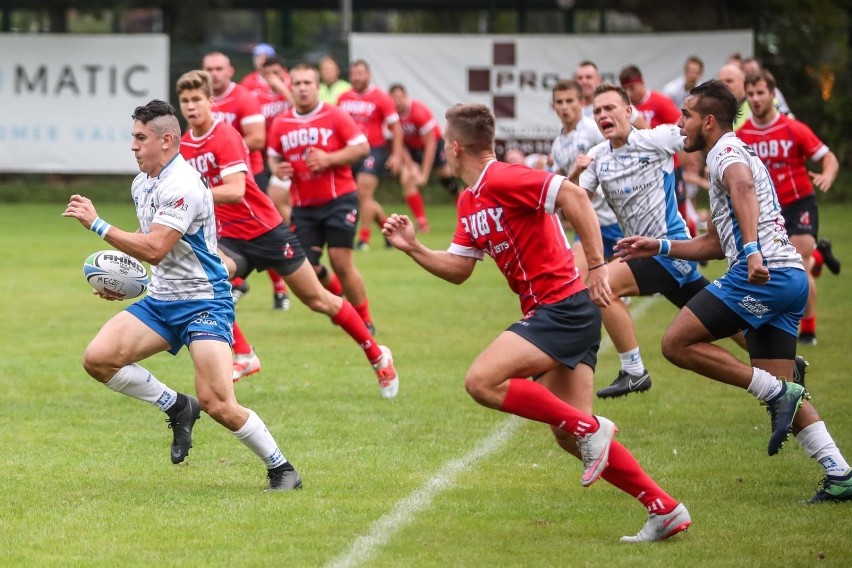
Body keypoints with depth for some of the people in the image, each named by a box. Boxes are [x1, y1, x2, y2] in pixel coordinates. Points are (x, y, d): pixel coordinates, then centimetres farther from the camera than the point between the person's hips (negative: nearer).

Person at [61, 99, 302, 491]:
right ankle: (176, 406, 9)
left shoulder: (182, 187, -20)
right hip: (161, 300, 9)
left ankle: (282, 469, 2)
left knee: (217, 403, -19)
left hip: (203, 303, -9)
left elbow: (154, 249, -27)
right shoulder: (142, 183, 10)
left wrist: (96, 224, -23)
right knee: (98, 358, -11)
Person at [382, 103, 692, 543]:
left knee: (482, 382, -19)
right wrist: (412, 248, 9)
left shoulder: (502, 180, -14)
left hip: (563, 305, -10)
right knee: (569, 435, 6)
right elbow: (458, 269, 20)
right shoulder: (470, 201, 16)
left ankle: (589, 427, -13)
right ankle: (664, 510, 8)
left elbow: (573, 196, -23)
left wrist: (596, 266, -25)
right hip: (548, 313, 10)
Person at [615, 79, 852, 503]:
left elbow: (743, 186, -25)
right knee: (781, 395, 9)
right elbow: (716, 244, 36)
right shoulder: (738, 157, 31)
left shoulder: (726, 151, 0)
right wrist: (658, 247, 34)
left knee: (677, 343, -10)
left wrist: (752, 249, -38)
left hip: (762, 273, -10)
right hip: (791, 278, 10)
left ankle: (777, 394, -13)